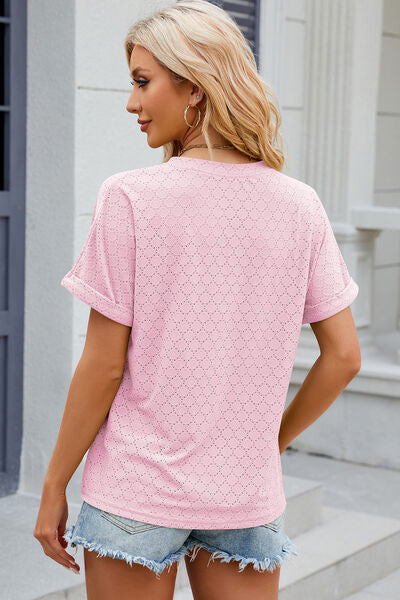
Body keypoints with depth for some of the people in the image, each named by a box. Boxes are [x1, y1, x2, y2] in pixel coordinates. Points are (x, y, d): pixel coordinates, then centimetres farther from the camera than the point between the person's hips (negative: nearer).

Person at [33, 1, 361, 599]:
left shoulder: (130, 198, -13)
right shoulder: (299, 206, -2)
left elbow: (104, 366, -11)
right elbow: (343, 356, 1)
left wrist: (53, 487, 0)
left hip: (137, 490, -3)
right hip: (247, 495, 3)